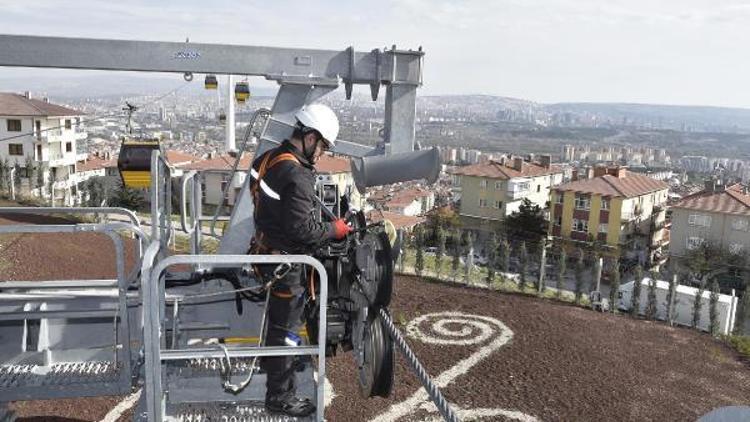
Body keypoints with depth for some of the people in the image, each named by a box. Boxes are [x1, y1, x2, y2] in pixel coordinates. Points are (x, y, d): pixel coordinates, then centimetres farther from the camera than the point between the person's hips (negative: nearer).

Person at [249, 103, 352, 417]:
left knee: (278, 316, 29)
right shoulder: (297, 176, -26)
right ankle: (280, 396, 17)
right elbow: (302, 228, -26)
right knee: (286, 326, 4)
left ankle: (271, 362, 51)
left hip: (267, 248, 10)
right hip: (287, 261, -9)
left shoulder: (269, 159, 4)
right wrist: (335, 229, -11)